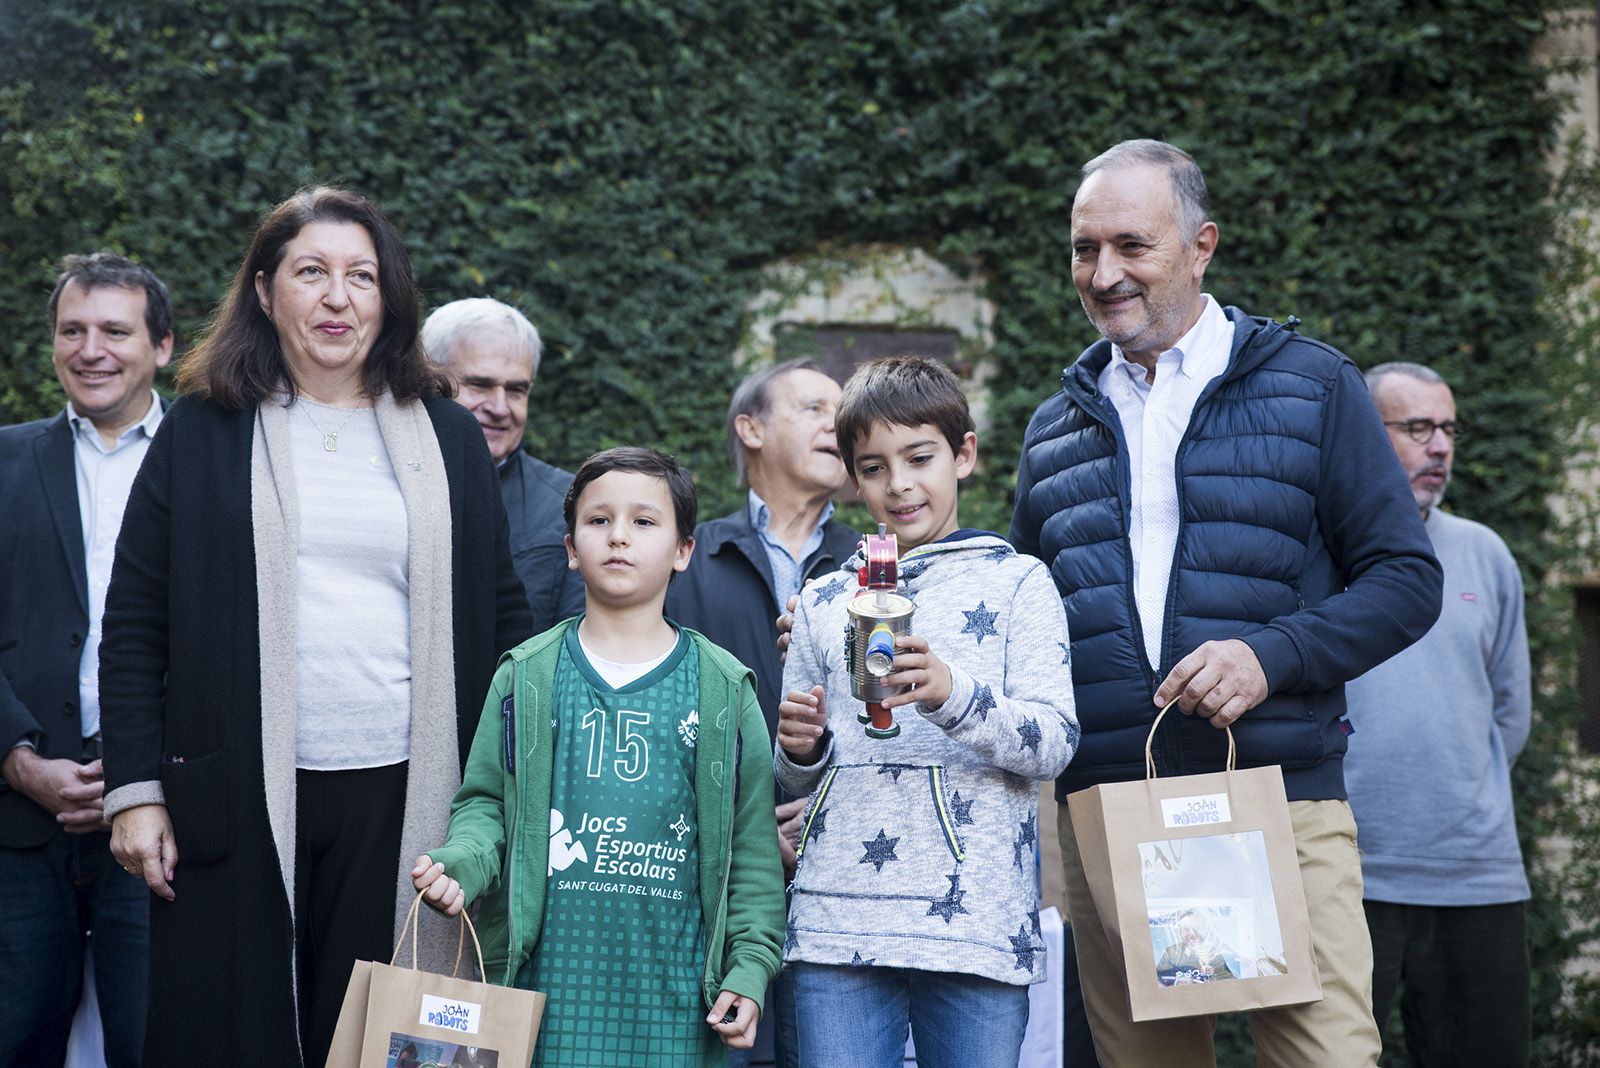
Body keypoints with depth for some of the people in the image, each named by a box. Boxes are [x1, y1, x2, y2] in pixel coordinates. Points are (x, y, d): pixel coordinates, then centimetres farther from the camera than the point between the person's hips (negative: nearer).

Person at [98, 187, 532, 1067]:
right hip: (237, 804, -1)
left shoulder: (449, 439, 11)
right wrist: (133, 788, -3)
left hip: (402, 798, 1)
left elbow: (501, 620, 13)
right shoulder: (201, 433, 6)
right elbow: (134, 625, 5)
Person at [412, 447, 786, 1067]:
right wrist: (459, 864, -11)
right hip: (549, 980, 0)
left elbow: (751, 843, 6)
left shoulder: (721, 689, 6)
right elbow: (485, 801, 10)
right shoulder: (527, 679, 7)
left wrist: (750, 968, 0)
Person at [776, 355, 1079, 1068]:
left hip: (976, 922, -2)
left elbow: (1054, 742, -5)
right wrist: (800, 748, -1)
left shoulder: (1016, 582, 6)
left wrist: (953, 694, -21)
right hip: (838, 925, 3)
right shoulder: (825, 600, 16)